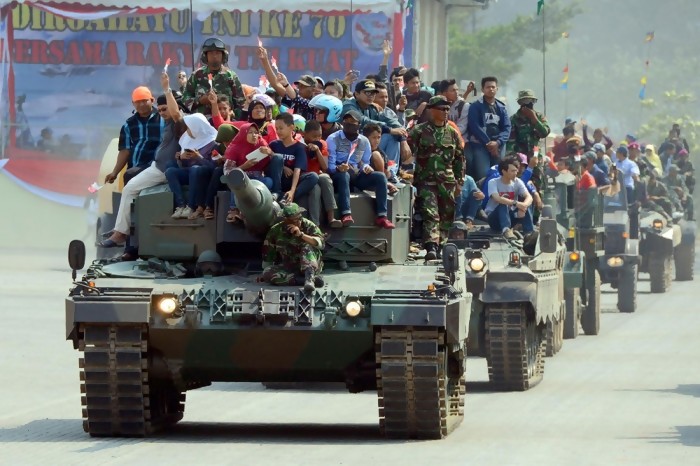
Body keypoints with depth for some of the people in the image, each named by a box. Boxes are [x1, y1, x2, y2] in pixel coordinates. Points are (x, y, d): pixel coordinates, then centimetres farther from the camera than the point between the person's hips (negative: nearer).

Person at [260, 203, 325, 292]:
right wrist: (264, 275, 12)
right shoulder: (276, 230, -1)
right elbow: (268, 254, 9)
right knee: (268, 273, -28)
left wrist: (301, 235, -32)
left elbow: (320, 243, -23)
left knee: (308, 247, -29)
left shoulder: (308, 225, -8)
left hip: (308, 266, -2)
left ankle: (309, 278, -50)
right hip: (287, 267, 2)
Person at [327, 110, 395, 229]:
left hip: (356, 176, 5)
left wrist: (366, 167, -10)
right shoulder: (333, 139, -5)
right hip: (337, 175, -4)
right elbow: (329, 165, -11)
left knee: (380, 177, -19)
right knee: (344, 175, -41)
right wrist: (338, 168, -34)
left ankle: (382, 216, -25)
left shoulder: (364, 141, 9)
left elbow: (365, 162, 15)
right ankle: (346, 214, -51)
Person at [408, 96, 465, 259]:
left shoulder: (452, 133, 12)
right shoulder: (419, 131, 0)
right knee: (430, 215, -16)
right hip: (426, 180, -4)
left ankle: (441, 245, 20)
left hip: (447, 182, 4)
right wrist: (409, 173, -8)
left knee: (446, 216, 8)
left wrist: (459, 182, 14)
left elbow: (459, 158, 17)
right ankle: (431, 247, -27)